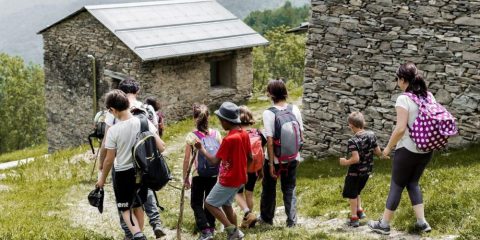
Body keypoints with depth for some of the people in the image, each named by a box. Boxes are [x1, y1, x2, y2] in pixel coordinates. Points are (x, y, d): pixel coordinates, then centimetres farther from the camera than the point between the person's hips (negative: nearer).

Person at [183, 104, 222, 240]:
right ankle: (211, 227, 26)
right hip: (214, 173, 3)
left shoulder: (192, 136, -9)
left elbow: (186, 160, -7)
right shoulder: (216, 134, -2)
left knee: (196, 203, 9)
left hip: (199, 174, -3)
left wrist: (185, 178, 3)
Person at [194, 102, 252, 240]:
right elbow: (250, 158, 8)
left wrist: (201, 149, -7)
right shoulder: (244, 134, -1)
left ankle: (231, 229, 1)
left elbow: (215, 161, -21)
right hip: (239, 178, 8)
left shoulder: (229, 139, -25)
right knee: (226, 204, 22)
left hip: (228, 180, -8)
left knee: (209, 204, 5)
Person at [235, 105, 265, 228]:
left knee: (238, 193, 12)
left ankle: (248, 214, -11)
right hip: (254, 170, 4)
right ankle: (248, 221, 26)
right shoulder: (258, 133, -5)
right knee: (249, 193, 17)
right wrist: (260, 170, 15)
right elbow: (262, 154, 3)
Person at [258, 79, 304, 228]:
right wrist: (298, 155, 13)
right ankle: (291, 221, 20)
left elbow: (270, 140, -19)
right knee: (290, 189, 17)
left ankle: (266, 218, 34)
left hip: (275, 159, -3)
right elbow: (301, 134, 0)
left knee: (269, 188, 18)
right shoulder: (294, 109, -5)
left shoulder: (268, 113, -18)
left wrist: (271, 163, -14)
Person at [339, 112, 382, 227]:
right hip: (367, 171, 6)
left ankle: (354, 218, 15)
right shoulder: (371, 135, -6)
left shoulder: (353, 141, -24)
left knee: (352, 194, 11)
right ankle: (359, 210, 26)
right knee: (356, 191, 28)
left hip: (355, 172, -6)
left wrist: (345, 162, -14)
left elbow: (356, 159, -30)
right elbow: (378, 152, 0)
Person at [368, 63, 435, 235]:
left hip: (408, 149, -6)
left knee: (396, 186, 7)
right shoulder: (429, 96, 3)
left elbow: (400, 128, -22)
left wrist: (388, 147, -9)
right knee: (413, 183, 21)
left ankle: (384, 224, 17)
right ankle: (422, 222, 15)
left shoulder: (403, 99, -17)